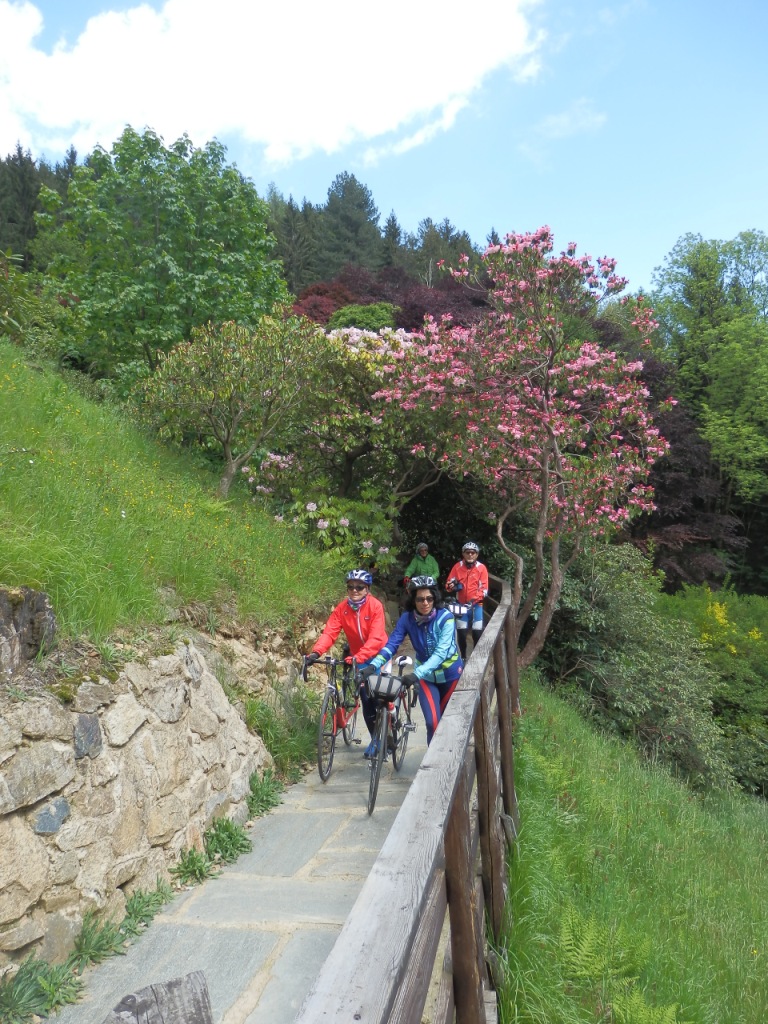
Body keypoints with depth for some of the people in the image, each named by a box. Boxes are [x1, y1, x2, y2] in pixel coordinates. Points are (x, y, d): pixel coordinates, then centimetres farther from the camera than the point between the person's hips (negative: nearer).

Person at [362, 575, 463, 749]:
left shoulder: (445, 617, -26)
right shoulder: (407, 618, -16)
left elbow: (441, 651, -33)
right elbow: (392, 643, -21)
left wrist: (417, 673, -45)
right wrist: (373, 665, -38)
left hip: (450, 674, -1)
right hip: (426, 676, 1)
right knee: (433, 722, -13)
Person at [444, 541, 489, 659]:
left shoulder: (481, 568, -5)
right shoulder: (457, 567, -2)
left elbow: (484, 588, -8)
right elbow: (448, 584, -1)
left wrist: (474, 600, -21)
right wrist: (452, 586, -24)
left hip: (476, 605, -1)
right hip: (461, 604, 1)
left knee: (477, 633, -3)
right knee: (461, 632, 2)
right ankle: (463, 657, 18)